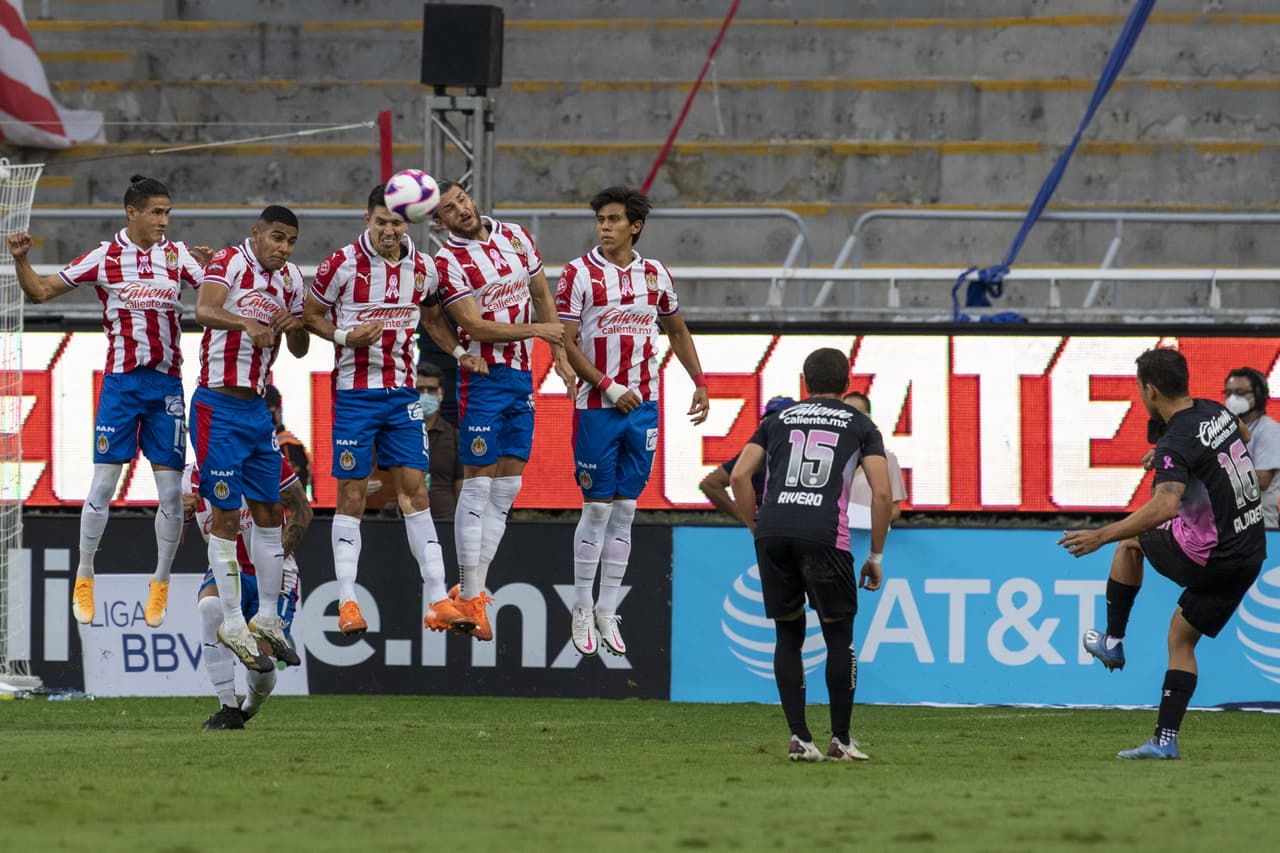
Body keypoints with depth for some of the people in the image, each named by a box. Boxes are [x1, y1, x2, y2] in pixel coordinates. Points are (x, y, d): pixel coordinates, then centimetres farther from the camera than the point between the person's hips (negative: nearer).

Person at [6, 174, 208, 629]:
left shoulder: (179, 256, 3)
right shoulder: (104, 257, -1)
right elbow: (41, 290, 2)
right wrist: (21, 260, -15)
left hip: (167, 382, 2)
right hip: (121, 381, -2)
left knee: (171, 490, 0)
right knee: (103, 483, -5)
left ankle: (160, 584, 15)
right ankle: (84, 579, 10)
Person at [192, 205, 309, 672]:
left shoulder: (290, 279, 9)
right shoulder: (229, 263, -12)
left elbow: (300, 350, 17)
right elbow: (205, 311, -32)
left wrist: (296, 327, -6)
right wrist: (246, 322, -51)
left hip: (257, 407, 7)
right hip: (219, 407, -7)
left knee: (268, 511, 10)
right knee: (225, 514, -4)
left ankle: (267, 619, 20)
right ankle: (232, 625, 1)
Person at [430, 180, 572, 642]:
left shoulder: (515, 237, 8)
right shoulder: (447, 261, -11)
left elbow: (542, 296, 17)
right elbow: (475, 326, -16)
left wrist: (559, 355, 12)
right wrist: (536, 329, -11)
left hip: (522, 377, 6)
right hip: (483, 377, -6)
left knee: (507, 487, 5)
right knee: (478, 484, -7)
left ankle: (474, 588, 9)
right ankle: (470, 594, -4)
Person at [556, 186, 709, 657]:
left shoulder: (655, 274, 7)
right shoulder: (579, 273, -6)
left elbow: (678, 331, 22)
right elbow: (566, 343, -9)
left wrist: (699, 382, 13)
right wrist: (609, 387, -16)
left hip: (643, 406, 4)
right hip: (596, 407, -4)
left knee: (625, 510, 6)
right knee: (598, 508, -3)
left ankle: (607, 611, 11)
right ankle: (582, 609, 8)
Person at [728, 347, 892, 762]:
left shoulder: (778, 420, 22)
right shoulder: (859, 425, 16)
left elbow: (739, 476, 11)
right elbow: (882, 493, 7)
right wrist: (876, 556, 14)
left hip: (772, 531, 2)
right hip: (824, 534, -2)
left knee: (788, 635, 13)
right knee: (839, 637, 11)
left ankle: (799, 738, 7)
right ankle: (841, 740, 11)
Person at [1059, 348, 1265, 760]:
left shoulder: (1177, 443, -22)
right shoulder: (1217, 412, 4)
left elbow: (1165, 506, -39)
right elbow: (1241, 436, 30)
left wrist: (1101, 536, -36)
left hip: (1208, 561, -8)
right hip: (1250, 555, 8)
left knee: (1129, 542, 17)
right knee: (1181, 639, 18)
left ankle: (1113, 642, 23)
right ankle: (1165, 740, 12)